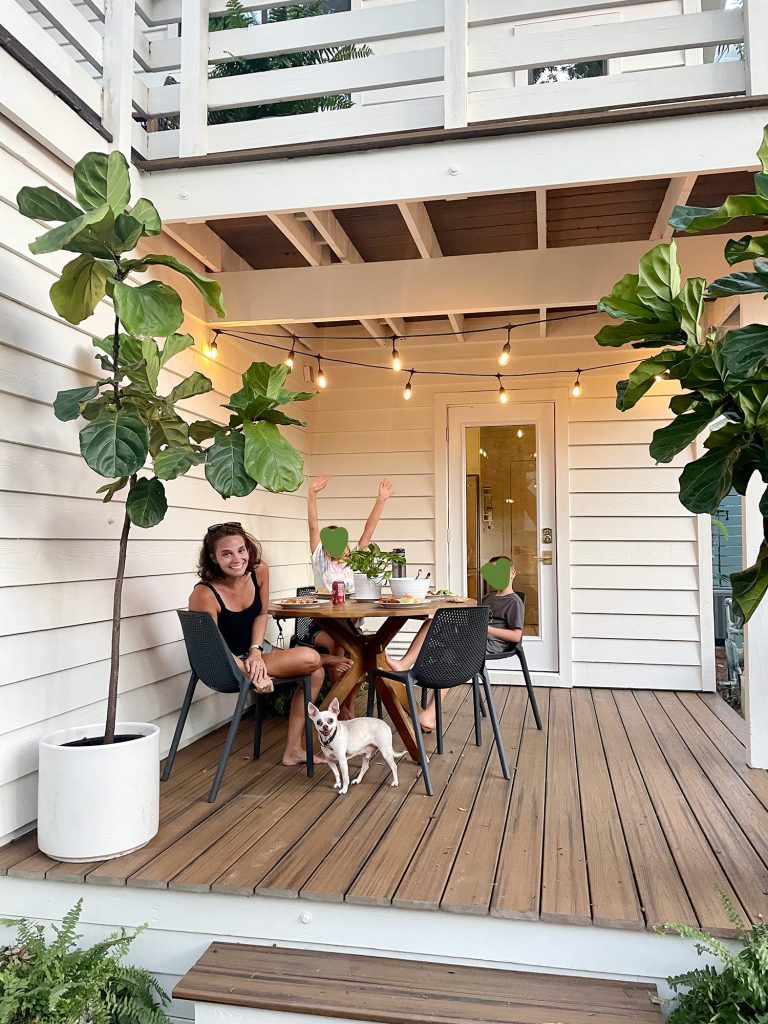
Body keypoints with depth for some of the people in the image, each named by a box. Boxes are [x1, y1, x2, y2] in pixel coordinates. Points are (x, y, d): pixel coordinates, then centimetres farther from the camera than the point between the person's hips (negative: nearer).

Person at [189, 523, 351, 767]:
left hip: (254, 649, 7)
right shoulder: (204, 595, -28)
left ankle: (293, 750, 12)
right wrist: (252, 672, -31)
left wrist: (256, 650, -13)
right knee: (310, 658, -21)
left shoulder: (259, 571, -11)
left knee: (315, 673, 2)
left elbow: (261, 614, 2)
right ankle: (326, 659, 19)